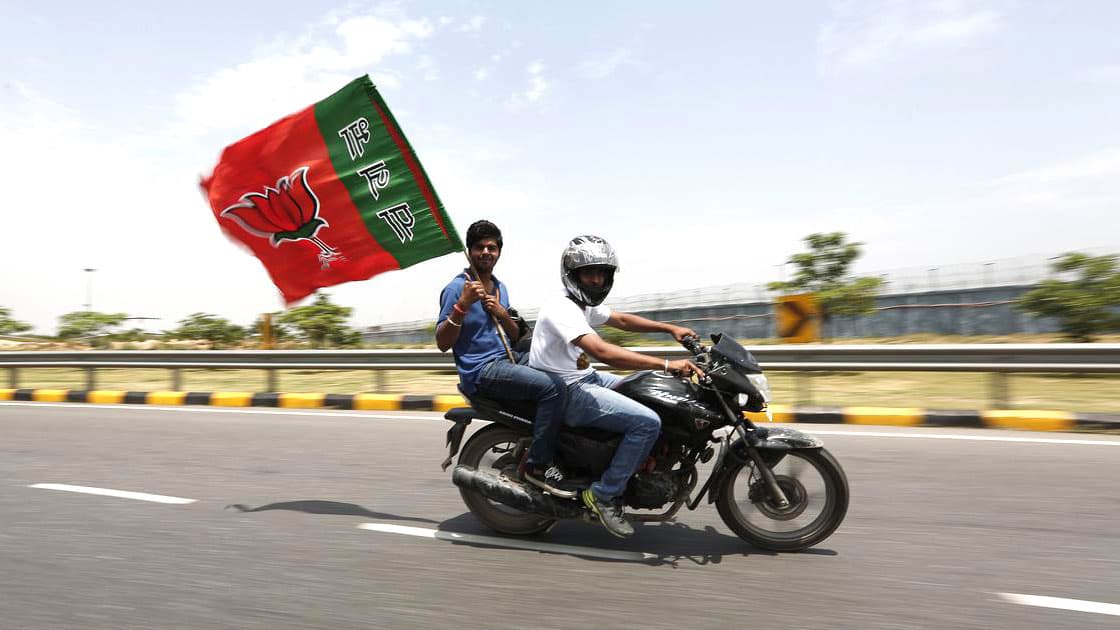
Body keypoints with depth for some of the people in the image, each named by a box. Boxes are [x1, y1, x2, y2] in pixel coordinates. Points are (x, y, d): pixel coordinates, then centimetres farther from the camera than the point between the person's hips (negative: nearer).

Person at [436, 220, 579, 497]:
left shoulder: (500, 287, 16)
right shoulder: (456, 288, -8)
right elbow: (442, 343, -13)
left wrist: (503, 314, -4)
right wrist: (462, 305, -26)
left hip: (507, 358, 9)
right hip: (480, 370, -9)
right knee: (553, 386, -27)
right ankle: (537, 465, -16)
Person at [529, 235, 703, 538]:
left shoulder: (584, 304, 9)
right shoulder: (561, 307, -23)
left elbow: (621, 320, 21)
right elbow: (603, 352, -35)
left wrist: (670, 328, 10)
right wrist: (666, 364, -37)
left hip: (585, 378, 10)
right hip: (567, 392, -10)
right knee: (648, 422, -21)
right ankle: (604, 494, -9)